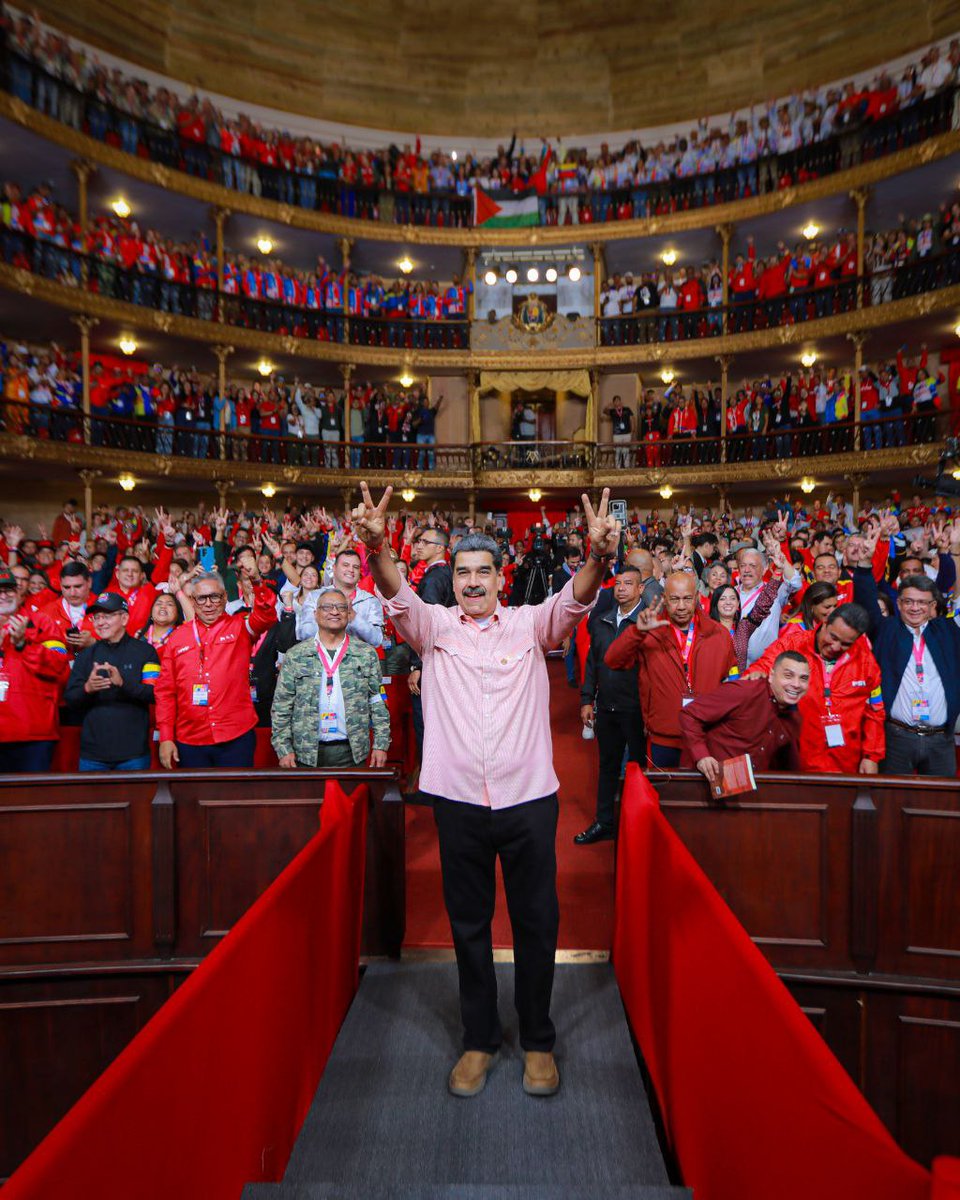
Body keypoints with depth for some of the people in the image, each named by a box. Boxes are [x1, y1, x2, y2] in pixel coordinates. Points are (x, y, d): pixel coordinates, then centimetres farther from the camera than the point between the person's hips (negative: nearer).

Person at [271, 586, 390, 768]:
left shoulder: (367, 654, 4)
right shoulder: (295, 656, 2)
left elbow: (378, 703, 4)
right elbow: (281, 707, 2)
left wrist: (381, 745, -1)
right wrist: (284, 750, -4)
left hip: (352, 752, 1)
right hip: (306, 753, 0)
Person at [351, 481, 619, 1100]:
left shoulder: (530, 624, 2)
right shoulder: (434, 625, 3)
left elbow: (573, 601, -16)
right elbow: (398, 594, -15)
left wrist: (599, 556, -38)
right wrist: (376, 546, -36)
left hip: (530, 799, 0)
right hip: (459, 800, 1)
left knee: (537, 922, 13)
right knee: (469, 924, 15)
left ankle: (538, 1041, 35)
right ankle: (480, 1039, 36)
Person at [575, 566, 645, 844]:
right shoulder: (601, 622, 9)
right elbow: (592, 663, 13)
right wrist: (587, 700, 10)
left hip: (637, 709, -5)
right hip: (606, 707, 6)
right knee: (607, 765, 16)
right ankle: (603, 823, 29)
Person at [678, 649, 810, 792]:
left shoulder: (795, 719, 7)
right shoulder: (743, 692, -15)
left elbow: (791, 768, 23)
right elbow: (689, 715, -14)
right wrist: (701, 756, -23)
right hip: (712, 779, -7)